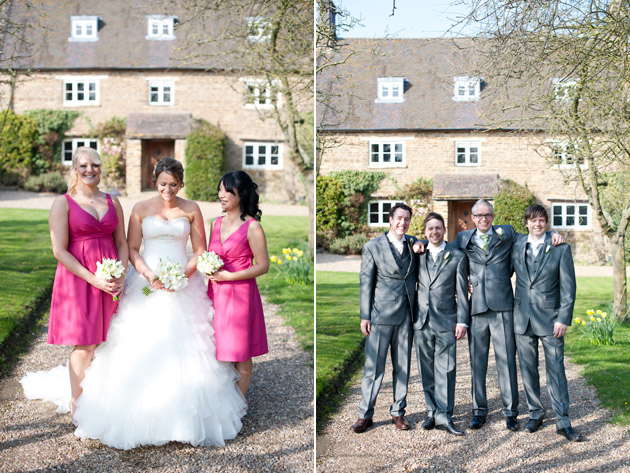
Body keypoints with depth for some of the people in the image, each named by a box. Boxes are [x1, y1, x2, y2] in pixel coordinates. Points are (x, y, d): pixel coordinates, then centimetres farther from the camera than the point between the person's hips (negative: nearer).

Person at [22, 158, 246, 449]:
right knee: (141, 346, -3)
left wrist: (183, 274, -11)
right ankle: (141, 412, 6)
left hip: (183, 285, 0)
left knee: (183, 348, -2)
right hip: (146, 283, 0)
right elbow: (132, 249, 3)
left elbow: (200, 251, 5)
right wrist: (149, 275, -13)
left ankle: (185, 415, 9)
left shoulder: (191, 210, 4)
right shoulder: (141, 209, 4)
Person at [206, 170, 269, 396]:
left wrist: (229, 276, -16)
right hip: (215, 293, 6)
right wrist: (209, 270, -2)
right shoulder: (216, 223, 9)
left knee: (240, 355, 4)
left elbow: (263, 266, -12)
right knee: (218, 351, 10)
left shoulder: (252, 227, -11)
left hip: (240, 293, -6)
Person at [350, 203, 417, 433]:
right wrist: (365, 316, -5)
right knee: (374, 365, -1)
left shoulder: (412, 244, 9)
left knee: (402, 366, 8)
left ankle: (398, 412, 19)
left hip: (406, 315, 4)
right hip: (381, 315, -4)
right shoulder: (373, 247, 0)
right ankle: (365, 414, 8)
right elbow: (365, 282, -1)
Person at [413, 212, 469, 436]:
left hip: (445, 320, -3)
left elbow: (462, 292, 1)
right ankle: (432, 411, 15)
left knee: (445, 369, -5)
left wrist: (462, 321, -3)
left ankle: (443, 416, -1)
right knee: (426, 369, 6)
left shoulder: (457, 257, 2)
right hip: (421, 320, 3)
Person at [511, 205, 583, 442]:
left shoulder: (561, 248, -2)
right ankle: (535, 413, 23)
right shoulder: (516, 246, 6)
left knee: (556, 369, -2)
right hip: (522, 316, 3)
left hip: (550, 317, -3)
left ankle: (563, 421, 4)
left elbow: (569, 287, -3)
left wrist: (563, 318, -9)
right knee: (528, 368, 9)